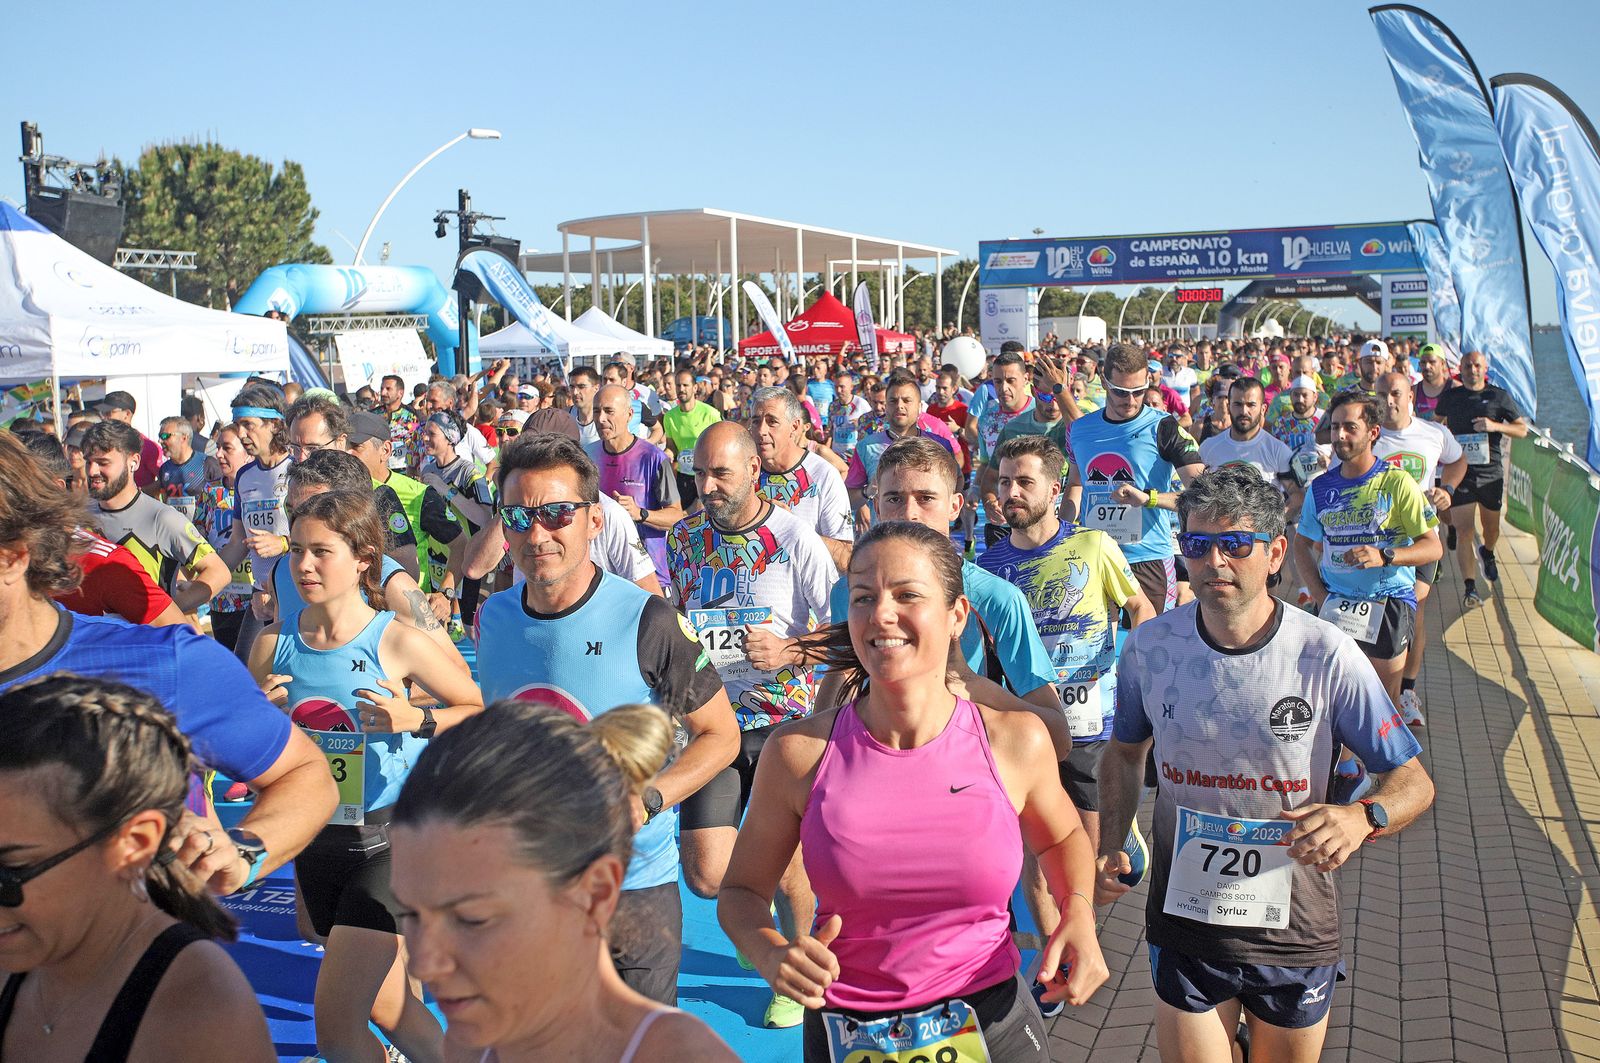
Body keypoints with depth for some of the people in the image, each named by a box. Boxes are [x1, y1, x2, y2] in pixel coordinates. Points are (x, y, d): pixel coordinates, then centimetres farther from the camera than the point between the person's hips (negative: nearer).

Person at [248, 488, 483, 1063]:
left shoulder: (398, 642, -14)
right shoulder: (273, 644, -3)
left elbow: (478, 710, -4)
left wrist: (417, 720, -21)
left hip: (389, 839, -5)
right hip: (315, 840, 5)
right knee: (389, 1008, 20)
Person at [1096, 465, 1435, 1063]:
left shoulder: (1326, 655, -15)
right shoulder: (1151, 646, -8)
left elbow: (1413, 782, -8)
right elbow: (1125, 752, 9)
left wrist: (1363, 817, -29)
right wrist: (1108, 847, -5)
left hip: (1295, 930, 0)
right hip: (1183, 925, 1)